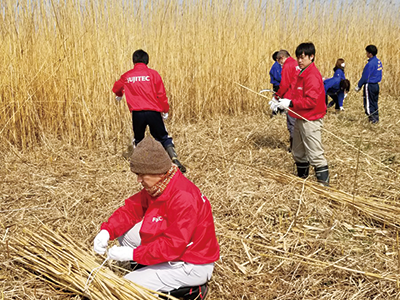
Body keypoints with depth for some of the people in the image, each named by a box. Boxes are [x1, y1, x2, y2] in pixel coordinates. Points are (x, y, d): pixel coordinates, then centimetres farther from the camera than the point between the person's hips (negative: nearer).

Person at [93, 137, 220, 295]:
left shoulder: (184, 199, -31)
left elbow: (172, 245, -32)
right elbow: (132, 208, 3)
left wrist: (133, 254, -27)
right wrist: (106, 231, -13)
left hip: (192, 267, -9)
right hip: (173, 251, 9)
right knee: (125, 230, 4)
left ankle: (187, 290, -1)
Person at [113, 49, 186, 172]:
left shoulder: (126, 76, 9)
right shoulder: (153, 73, 2)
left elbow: (116, 88, 29)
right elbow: (161, 94, 0)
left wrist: (119, 95, 51)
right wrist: (165, 110, 12)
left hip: (137, 113, 1)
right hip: (153, 111, -1)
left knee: (138, 139, 21)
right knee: (163, 138, 7)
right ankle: (175, 160, -9)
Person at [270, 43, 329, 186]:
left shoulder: (313, 75, -18)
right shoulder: (302, 73, 12)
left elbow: (311, 100, -25)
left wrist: (290, 103, -24)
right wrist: (282, 102, 6)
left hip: (310, 121, -10)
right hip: (300, 119, 10)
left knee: (315, 155, -6)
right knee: (298, 152, 20)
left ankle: (324, 183, 1)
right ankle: (301, 176, 35)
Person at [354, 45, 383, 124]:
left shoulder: (370, 64, -20)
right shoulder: (378, 62, 6)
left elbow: (365, 77, -16)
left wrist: (359, 86, -7)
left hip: (369, 85, -9)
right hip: (376, 85, 9)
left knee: (368, 104, 1)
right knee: (374, 103, 17)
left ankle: (373, 119, 4)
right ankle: (376, 118, 23)